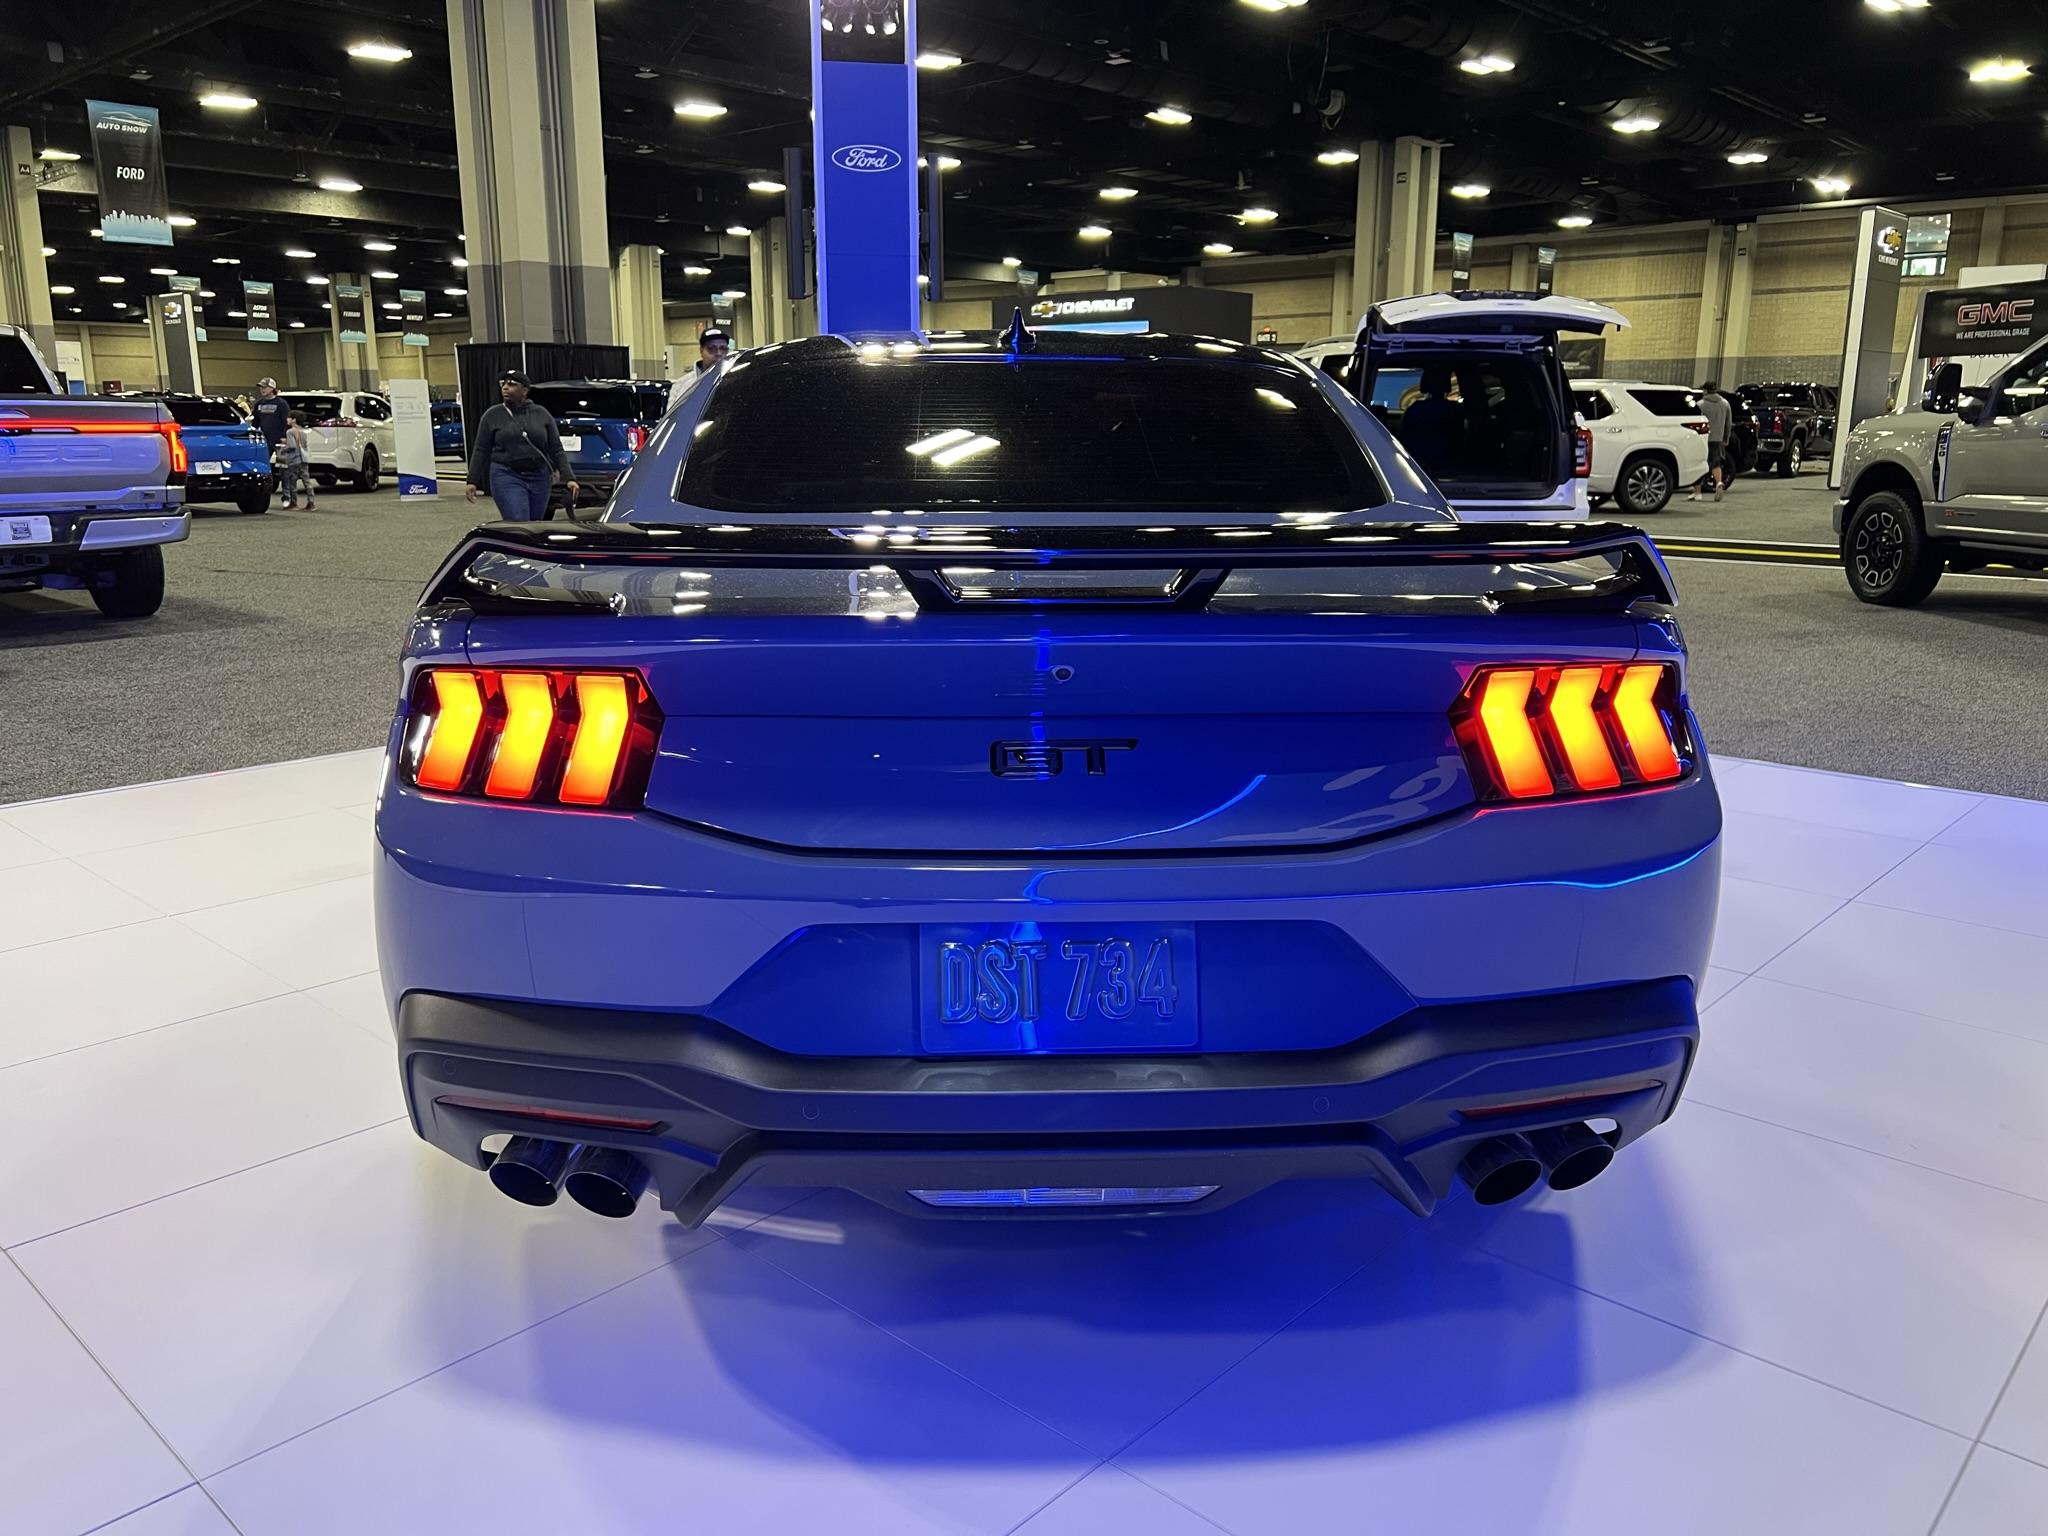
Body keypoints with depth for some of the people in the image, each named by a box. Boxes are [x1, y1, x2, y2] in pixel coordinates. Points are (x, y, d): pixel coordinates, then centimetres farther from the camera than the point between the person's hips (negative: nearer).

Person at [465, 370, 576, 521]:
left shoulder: (541, 414, 7)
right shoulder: (492, 415, 3)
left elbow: (556, 450, 5)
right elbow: (480, 451, 6)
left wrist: (568, 478, -4)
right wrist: (473, 481, 0)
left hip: (539, 479, 3)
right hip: (507, 478, -3)